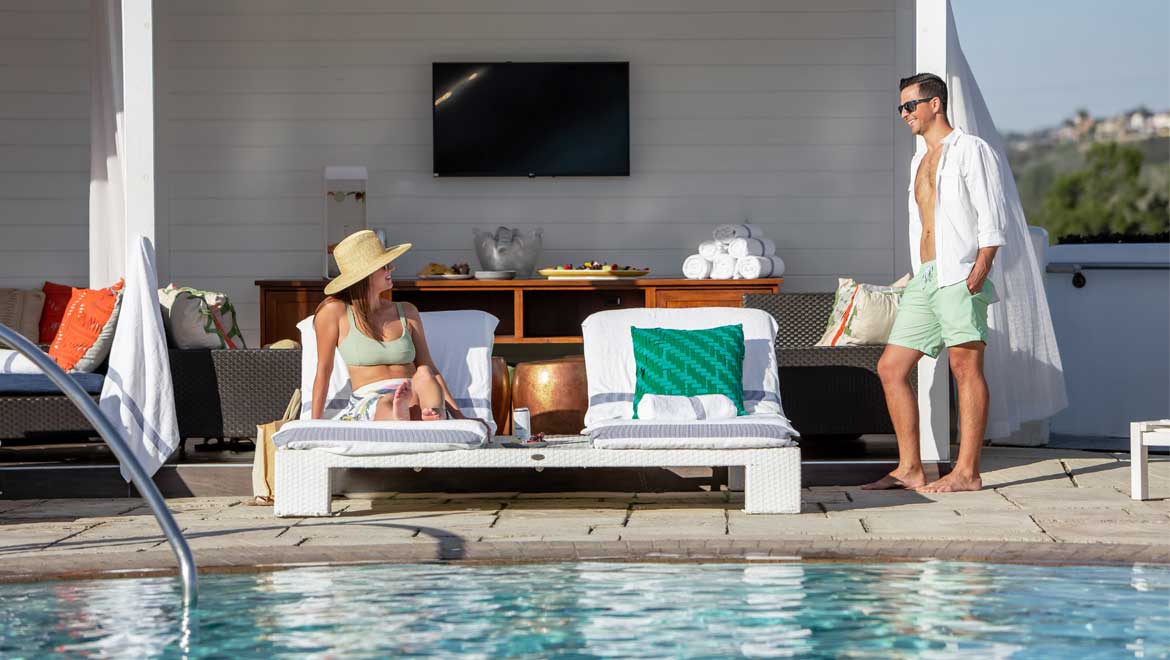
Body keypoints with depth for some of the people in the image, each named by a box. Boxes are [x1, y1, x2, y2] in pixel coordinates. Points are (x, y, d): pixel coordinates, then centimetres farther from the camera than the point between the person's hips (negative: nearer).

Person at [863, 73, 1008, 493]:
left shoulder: (969, 150, 0)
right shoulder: (920, 161, 25)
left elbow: (992, 216, -8)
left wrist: (980, 267, -18)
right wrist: (919, 275, 20)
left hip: (959, 275, -9)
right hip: (925, 278, 9)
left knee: (966, 367, -10)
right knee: (890, 368, 3)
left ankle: (967, 471, -11)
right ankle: (910, 469, 7)